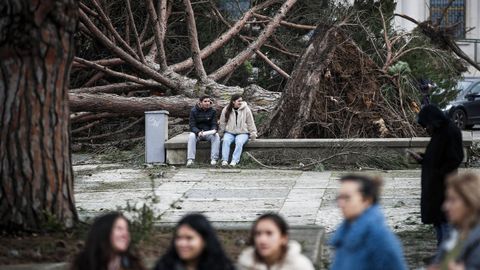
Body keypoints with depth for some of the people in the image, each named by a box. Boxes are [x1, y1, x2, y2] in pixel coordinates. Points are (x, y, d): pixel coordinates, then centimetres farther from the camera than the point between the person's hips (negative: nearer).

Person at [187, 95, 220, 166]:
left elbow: (214, 124, -1)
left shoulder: (213, 111, 0)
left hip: (209, 133, 1)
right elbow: (192, 126, -12)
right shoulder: (194, 111, -6)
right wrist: (198, 132, -33)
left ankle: (213, 159, -32)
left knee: (216, 136, -29)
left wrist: (214, 130, -27)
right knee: (191, 136, -33)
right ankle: (190, 159, -39)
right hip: (197, 132, -1)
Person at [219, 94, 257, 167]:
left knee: (239, 142, -32)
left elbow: (250, 123, 6)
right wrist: (221, 133, 14)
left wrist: (253, 133, 4)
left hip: (242, 133, -1)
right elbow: (222, 123, 12)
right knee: (226, 141, -29)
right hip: (229, 132, 1)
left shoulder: (246, 109, -1)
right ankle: (224, 160, -32)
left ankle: (234, 161, -36)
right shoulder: (226, 110, 2)